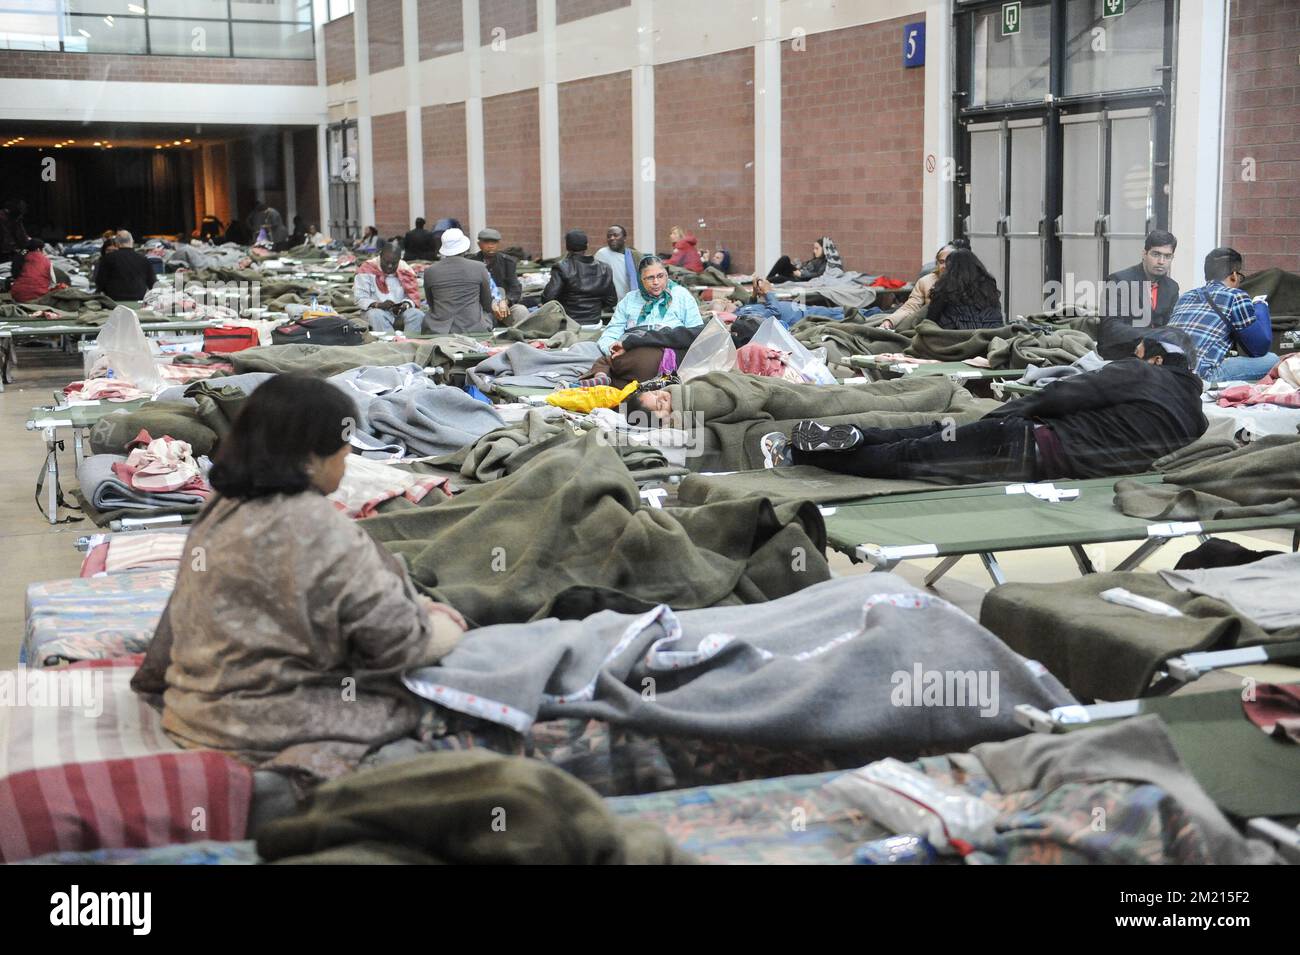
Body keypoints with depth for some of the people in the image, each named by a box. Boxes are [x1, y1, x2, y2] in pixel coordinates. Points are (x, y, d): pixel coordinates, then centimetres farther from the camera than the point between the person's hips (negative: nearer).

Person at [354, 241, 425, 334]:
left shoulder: (405, 270, 6)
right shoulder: (367, 269, -4)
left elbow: (413, 296, 6)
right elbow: (360, 299, -9)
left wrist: (405, 305, -17)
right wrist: (379, 305, -26)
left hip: (400, 310, 3)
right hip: (376, 310, -3)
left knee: (418, 315, -26)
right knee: (377, 316, -37)